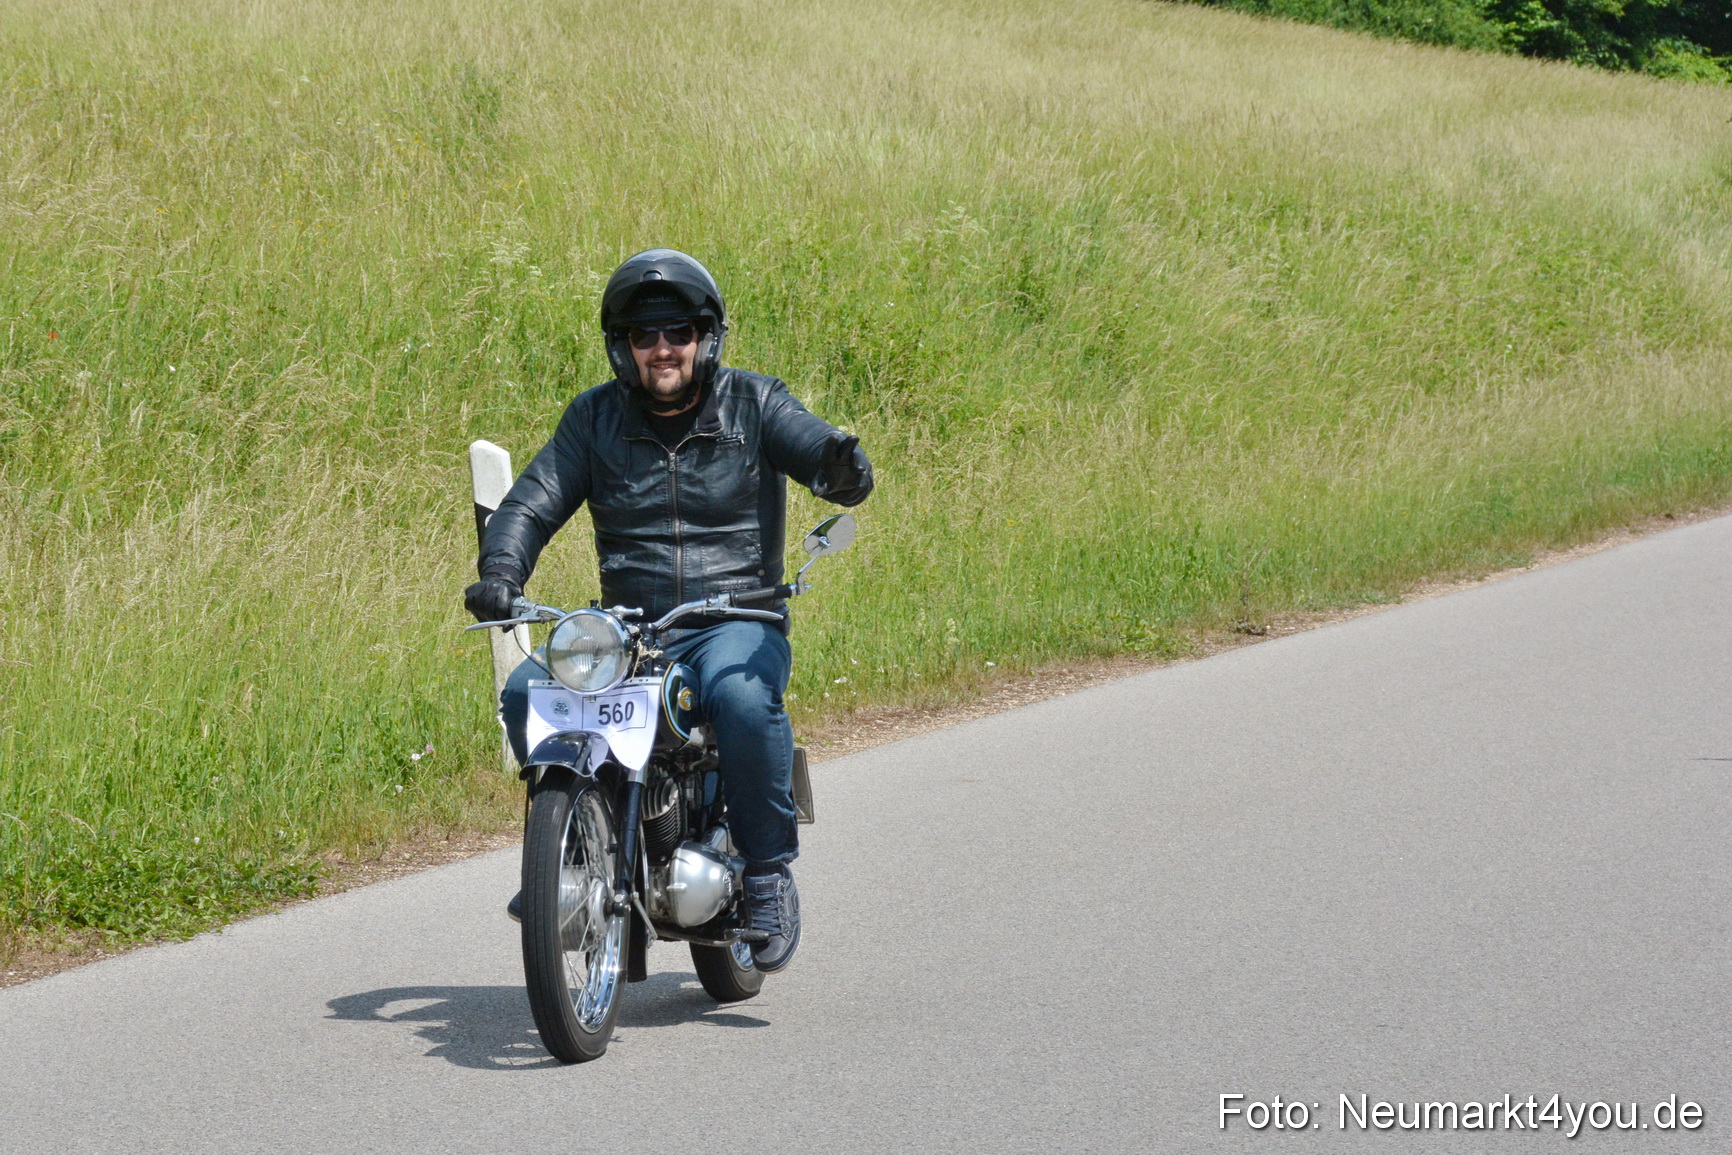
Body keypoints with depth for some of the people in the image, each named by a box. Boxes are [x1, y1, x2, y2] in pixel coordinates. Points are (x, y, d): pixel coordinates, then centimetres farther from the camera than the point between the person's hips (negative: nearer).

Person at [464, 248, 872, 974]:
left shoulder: (754, 404, 5)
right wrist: (500, 574, -16)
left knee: (742, 698, -36)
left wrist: (841, 468, -37)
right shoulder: (595, 418, 11)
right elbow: (532, 503, 5)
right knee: (527, 692, -20)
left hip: (738, 623, -3)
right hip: (626, 632, 3)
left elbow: (814, 447, -10)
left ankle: (768, 873, -19)